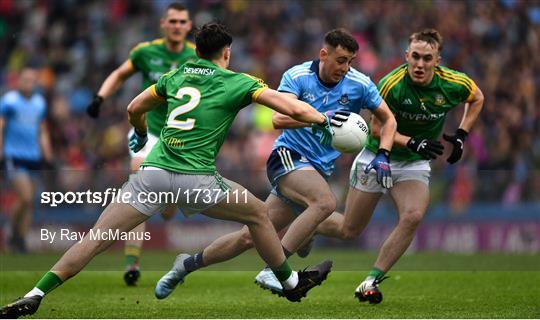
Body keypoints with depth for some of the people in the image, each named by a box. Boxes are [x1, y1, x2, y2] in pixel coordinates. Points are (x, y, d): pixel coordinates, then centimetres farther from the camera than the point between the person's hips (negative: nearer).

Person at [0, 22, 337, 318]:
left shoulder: (176, 76, 18)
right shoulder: (236, 82, 6)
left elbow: (134, 109, 29)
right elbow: (293, 108, 0)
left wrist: (141, 135, 49)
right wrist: (325, 121, 16)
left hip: (153, 172, 3)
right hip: (196, 180, -3)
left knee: (96, 238, 0)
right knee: (259, 214, 22)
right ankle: (291, 283, 33)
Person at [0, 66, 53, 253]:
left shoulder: (40, 103, 12)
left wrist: (47, 155, 13)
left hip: (32, 157, 6)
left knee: (29, 201, 5)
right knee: (26, 198, -15)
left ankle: (20, 240, 15)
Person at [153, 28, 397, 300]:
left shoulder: (359, 84, 0)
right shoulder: (297, 76, -8)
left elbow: (388, 119, 11)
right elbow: (278, 119, -22)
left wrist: (382, 155, -4)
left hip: (318, 170, 4)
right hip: (288, 156, -4)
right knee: (325, 202, -34)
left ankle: (187, 265, 18)